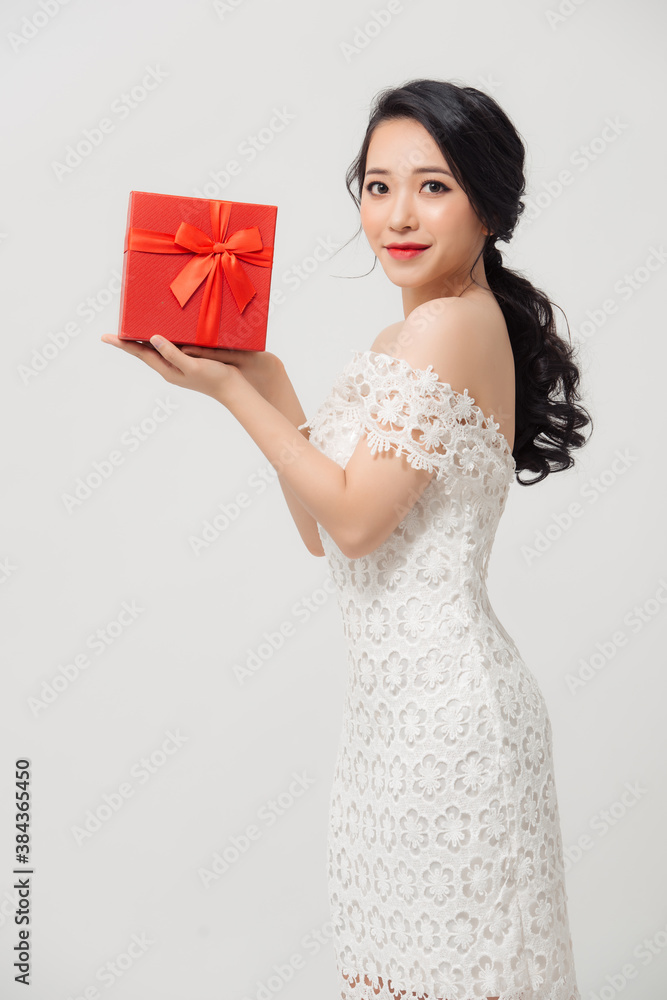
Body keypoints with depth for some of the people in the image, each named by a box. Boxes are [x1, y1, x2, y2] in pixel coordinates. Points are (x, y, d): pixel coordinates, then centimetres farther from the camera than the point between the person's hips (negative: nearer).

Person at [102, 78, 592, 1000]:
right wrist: (269, 383, 4)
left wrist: (229, 391, -14)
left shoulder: (454, 325, -16)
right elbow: (320, 530, 11)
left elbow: (355, 519, -19)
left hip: (439, 700, -9)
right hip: (402, 687, 9)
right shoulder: (413, 337, 13)